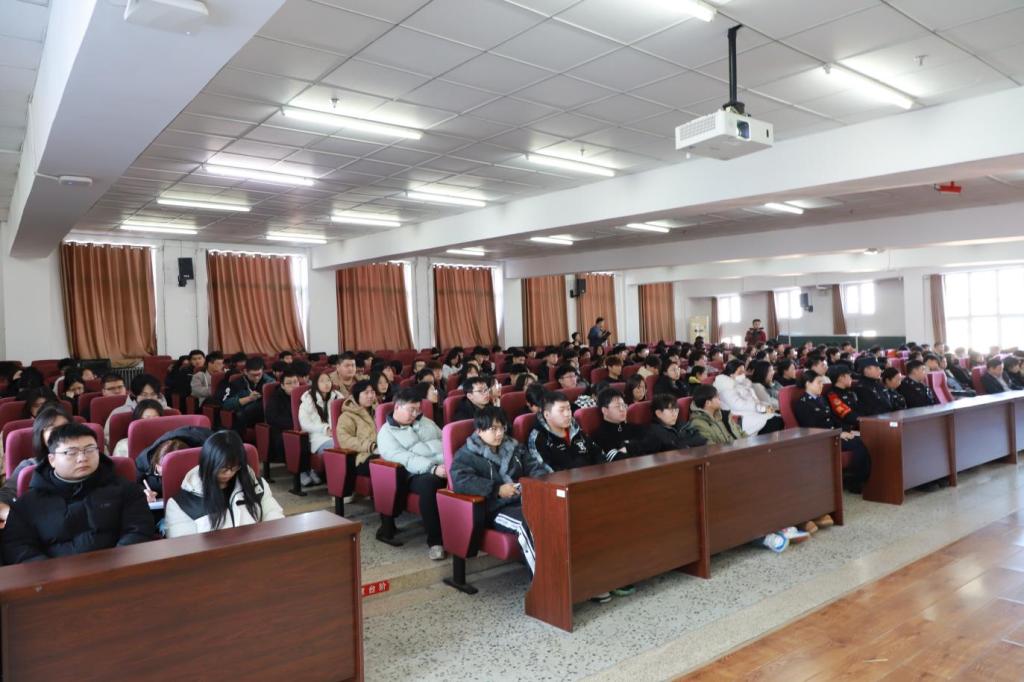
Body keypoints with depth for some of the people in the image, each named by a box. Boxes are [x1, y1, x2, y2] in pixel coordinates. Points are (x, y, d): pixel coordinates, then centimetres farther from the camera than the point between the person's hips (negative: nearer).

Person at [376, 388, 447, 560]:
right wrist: (433, 469, -24)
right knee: (429, 484, -40)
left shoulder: (425, 422, 25)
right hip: (420, 475, -4)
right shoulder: (387, 432, 5)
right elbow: (404, 458, -11)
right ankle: (435, 541, -27)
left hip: (447, 467, 5)